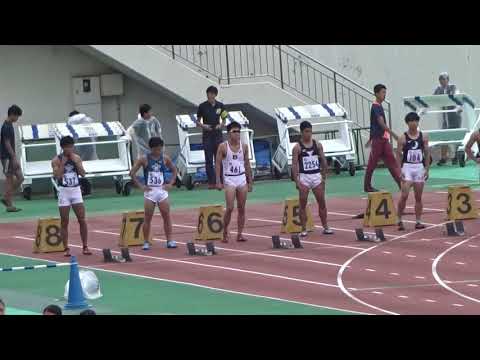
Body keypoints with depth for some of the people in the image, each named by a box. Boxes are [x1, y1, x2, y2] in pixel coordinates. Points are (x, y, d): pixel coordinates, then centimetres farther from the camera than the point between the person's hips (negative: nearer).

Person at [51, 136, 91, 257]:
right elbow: (57, 176, -15)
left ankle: (85, 247, 5)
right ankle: (66, 248, 5)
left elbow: (83, 173, -4)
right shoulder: (56, 160, -5)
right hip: (63, 191, -3)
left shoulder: (77, 158, 5)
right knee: (64, 222, 0)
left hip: (76, 190, 3)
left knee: (82, 220, -1)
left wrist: (75, 162, -11)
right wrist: (63, 163, -17)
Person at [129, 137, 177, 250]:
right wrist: (140, 186, -7)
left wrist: (171, 183, 5)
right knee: (148, 218, 0)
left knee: (167, 216, -1)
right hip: (149, 191, -2)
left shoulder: (165, 158, 4)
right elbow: (132, 173, -2)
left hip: (162, 190, 2)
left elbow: (174, 170, 17)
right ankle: (146, 242, 5)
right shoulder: (144, 159, -4)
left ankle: (169, 240, 3)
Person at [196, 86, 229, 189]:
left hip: (218, 135, 1)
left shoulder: (220, 106, 4)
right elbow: (198, 122, 5)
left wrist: (221, 125, -10)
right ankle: (211, 182, 3)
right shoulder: (202, 106, -1)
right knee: (209, 160, 0)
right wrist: (203, 125, -15)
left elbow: (224, 121, 11)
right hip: (207, 135, -1)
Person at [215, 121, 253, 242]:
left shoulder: (244, 146, 5)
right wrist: (218, 181, -11)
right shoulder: (223, 146, -6)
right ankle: (225, 233, 5)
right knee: (230, 208, -11)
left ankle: (240, 234, 7)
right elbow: (218, 164, -5)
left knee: (241, 208, 3)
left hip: (242, 178, 4)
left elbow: (247, 164, 12)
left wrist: (250, 181, 10)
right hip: (229, 179, -4)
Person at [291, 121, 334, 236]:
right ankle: (303, 229, 5)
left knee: (322, 203, 4)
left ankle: (325, 227, 11)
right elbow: (294, 165, -7)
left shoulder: (317, 145, 6)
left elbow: (323, 161, 10)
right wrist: (296, 181, -15)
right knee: (303, 204, 0)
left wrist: (324, 177, 5)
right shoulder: (297, 147, -4)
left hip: (317, 176, 3)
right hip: (304, 177, -3)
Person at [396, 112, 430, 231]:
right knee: (404, 195, -11)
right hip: (407, 167, -3)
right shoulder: (403, 138, -3)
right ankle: (399, 220, -1)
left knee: (418, 197, 6)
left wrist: (427, 169, 3)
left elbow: (427, 154, 9)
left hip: (419, 167, 3)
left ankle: (418, 221, 11)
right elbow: (398, 155, -2)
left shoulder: (423, 137, 5)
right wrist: (399, 171, -9)